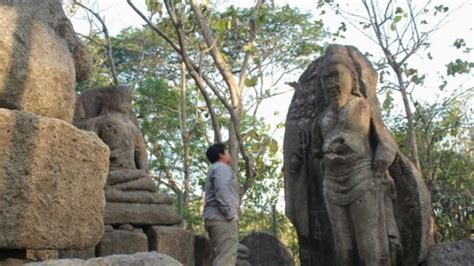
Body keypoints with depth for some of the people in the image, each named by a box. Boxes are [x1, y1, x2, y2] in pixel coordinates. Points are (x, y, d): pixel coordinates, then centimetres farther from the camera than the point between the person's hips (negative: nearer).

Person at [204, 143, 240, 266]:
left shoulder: (215, 170, 30)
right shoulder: (221, 168, -1)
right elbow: (222, 191, -17)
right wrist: (231, 215, -19)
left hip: (215, 218, 10)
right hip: (222, 218, -10)